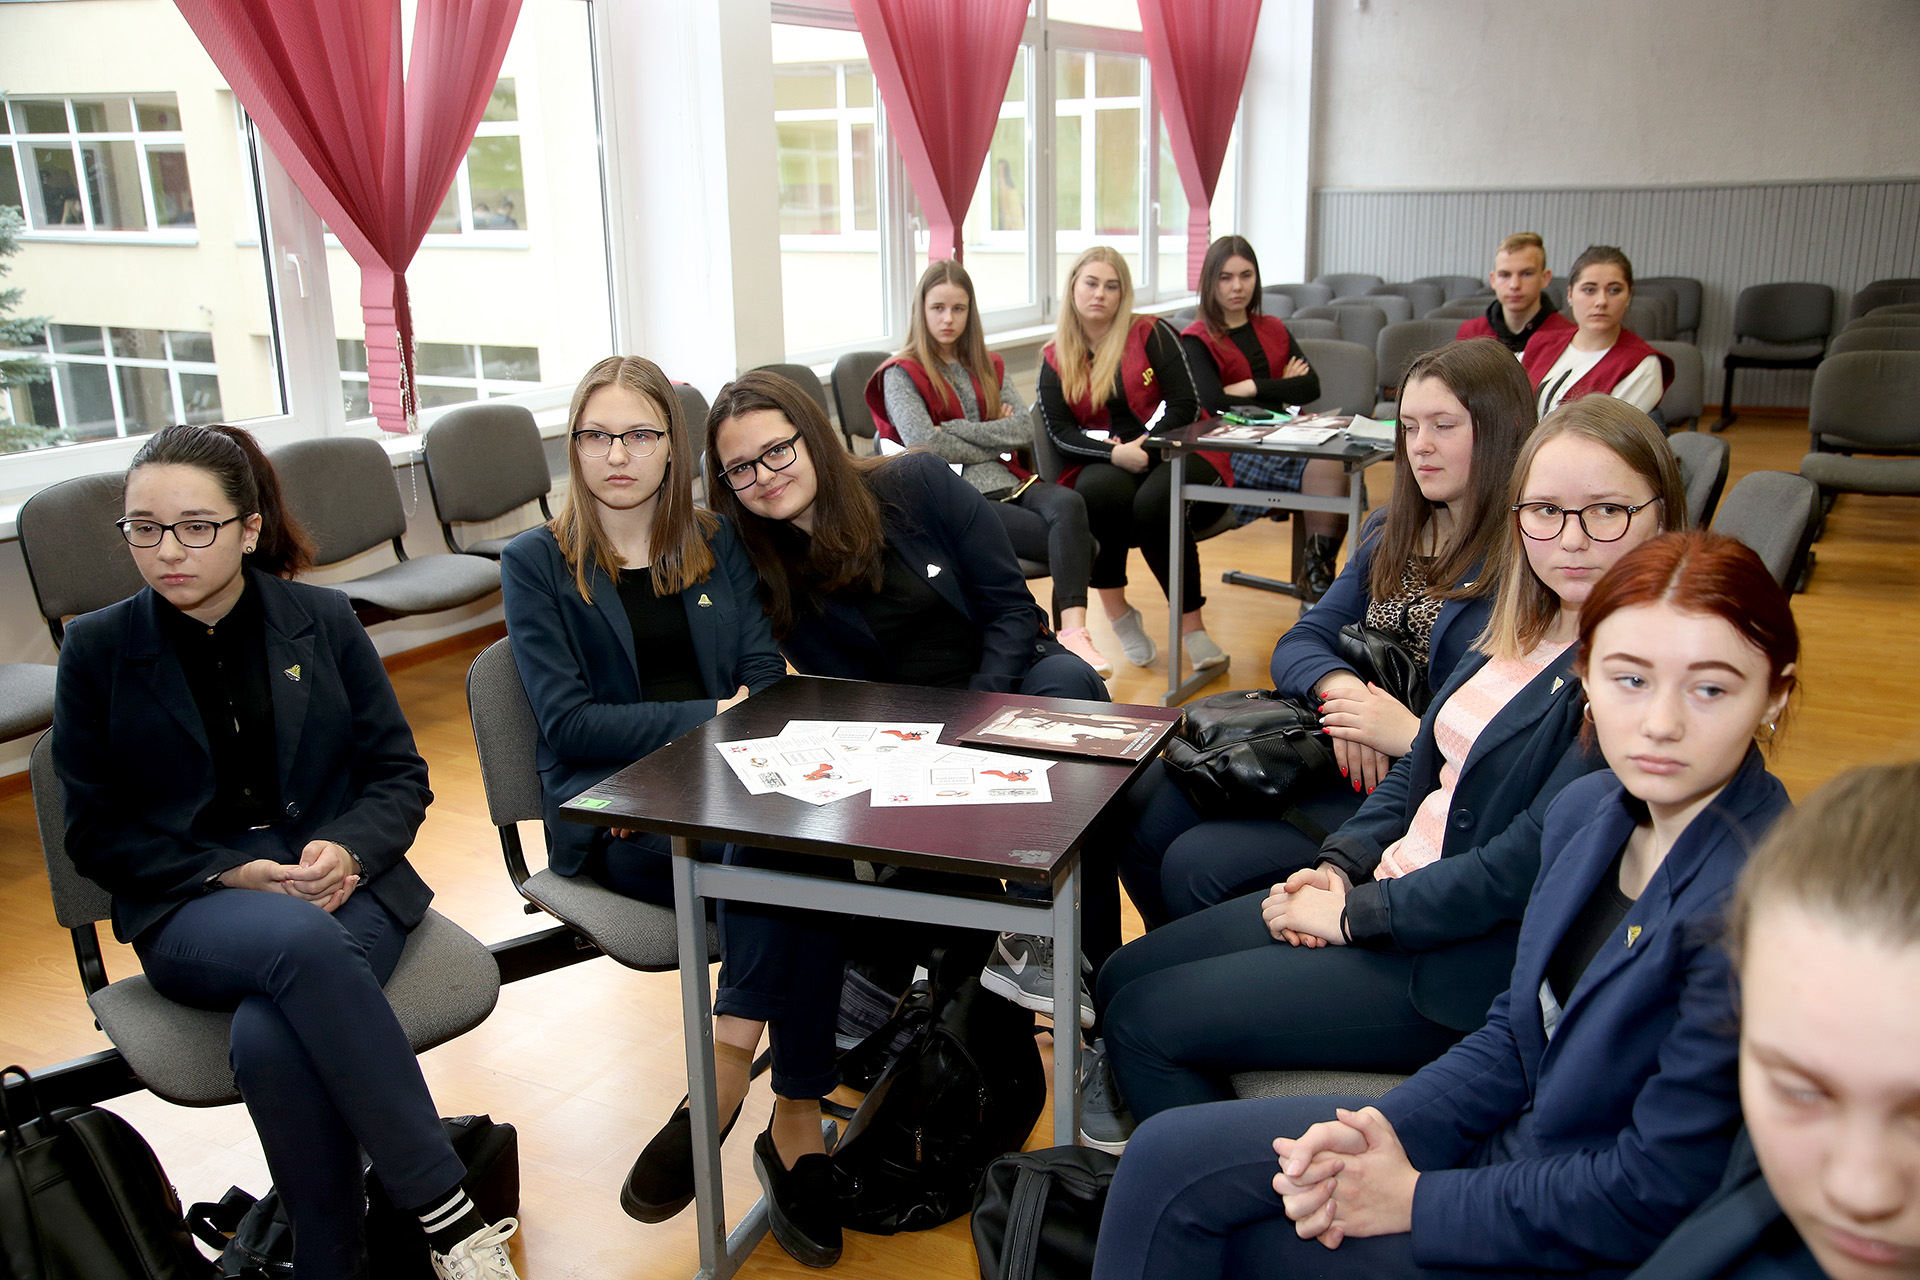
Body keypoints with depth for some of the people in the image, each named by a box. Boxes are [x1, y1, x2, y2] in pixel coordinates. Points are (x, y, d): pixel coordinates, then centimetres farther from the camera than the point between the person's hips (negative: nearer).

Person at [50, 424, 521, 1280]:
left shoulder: (323, 621, 7)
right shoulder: (97, 650, 5)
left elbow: (401, 775, 9)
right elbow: (96, 833, 5)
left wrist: (348, 849, -13)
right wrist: (227, 872, -11)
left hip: (338, 884, 1)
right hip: (190, 910, 0)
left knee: (269, 1039, -33)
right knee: (301, 941, -37)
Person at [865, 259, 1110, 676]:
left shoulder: (988, 367, 21)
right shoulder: (901, 375, 4)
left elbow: (1026, 430, 7)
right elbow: (924, 445, -11)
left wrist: (956, 430, -5)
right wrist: (995, 441, -1)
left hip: (1005, 484, 5)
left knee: (1068, 504, -30)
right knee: (1071, 544, -27)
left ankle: (1074, 631, -44)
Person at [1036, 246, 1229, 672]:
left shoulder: (1151, 334, 5)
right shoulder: (1054, 358, 11)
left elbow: (1185, 405, -1)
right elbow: (1060, 432, 1)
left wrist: (1144, 447, -15)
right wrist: (1115, 453, -16)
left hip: (1174, 453, -1)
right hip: (1106, 465, 2)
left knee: (1154, 502, -35)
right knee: (1099, 491, -35)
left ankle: (1190, 623, -22)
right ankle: (1116, 612, -21)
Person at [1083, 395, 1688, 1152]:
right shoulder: (1524, 625, 9)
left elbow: (1529, 863, -23)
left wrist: (1356, 912, -15)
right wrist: (1339, 865, -1)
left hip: (1470, 958, -9)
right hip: (1386, 885, 9)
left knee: (1144, 1024, -9)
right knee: (1123, 979, 9)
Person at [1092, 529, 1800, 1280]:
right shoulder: (1589, 811, -2)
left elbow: (1655, 1196, -23)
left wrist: (1417, 1202, -14)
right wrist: (1390, 1129, -8)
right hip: (1515, 1135, 7)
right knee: (1170, 1160, 1)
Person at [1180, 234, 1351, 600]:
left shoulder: (1274, 330, 21)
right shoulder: (1197, 340, 6)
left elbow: (1311, 386, 7)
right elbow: (1213, 402, -12)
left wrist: (1253, 387, -6)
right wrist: (1281, 391, -4)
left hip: (1282, 439, 5)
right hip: (1232, 450, -5)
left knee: (1337, 464, -30)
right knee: (1322, 467, -31)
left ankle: (1320, 570, -18)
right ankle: (1314, 573, -18)